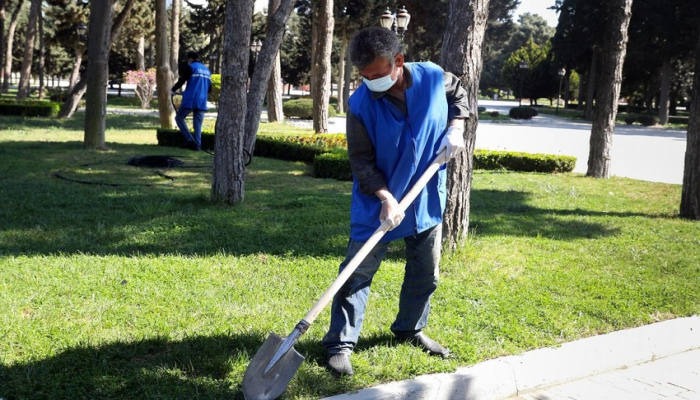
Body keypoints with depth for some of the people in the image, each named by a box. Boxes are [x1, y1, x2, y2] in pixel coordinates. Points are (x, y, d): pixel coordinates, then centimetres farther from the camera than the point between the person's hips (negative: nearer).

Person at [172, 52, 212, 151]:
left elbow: (181, 81, -7)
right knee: (198, 125, 8)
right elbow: (209, 88, 21)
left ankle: (190, 140, -4)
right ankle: (197, 145, 0)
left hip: (190, 100, -5)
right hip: (202, 102, 5)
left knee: (179, 118, 8)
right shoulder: (207, 70, 18)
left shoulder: (190, 67, -2)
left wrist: (173, 90, 7)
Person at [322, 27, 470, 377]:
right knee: (357, 273, -3)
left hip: (427, 199, 4)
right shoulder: (360, 105, -21)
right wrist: (386, 198, -27)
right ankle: (341, 343, 7)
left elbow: (459, 96, 9)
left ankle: (410, 329, 36)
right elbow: (362, 161, -17)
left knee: (425, 272, 15)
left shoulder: (434, 78, -14)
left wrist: (455, 128, -7)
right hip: (378, 202, -3)